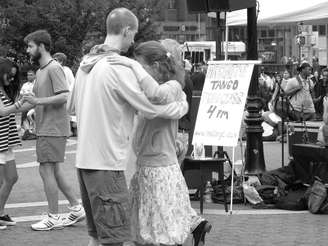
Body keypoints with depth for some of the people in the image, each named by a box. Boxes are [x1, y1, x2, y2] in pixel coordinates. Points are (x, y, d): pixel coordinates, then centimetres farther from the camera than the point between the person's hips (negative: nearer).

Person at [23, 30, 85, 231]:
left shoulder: (54, 68, -13)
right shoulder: (40, 71, 17)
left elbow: (64, 96, -22)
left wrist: (38, 101, -23)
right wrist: (29, 103, 7)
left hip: (54, 129, -10)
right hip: (45, 129, 10)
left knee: (46, 170, -7)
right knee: (55, 170, 13)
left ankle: (53, 217, -1)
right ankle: (77, 208, 20)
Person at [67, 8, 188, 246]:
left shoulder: (86, 63, 11)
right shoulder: (121, 67, -15)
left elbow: (72, 107, 23)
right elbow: (152, 107, -12)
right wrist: (183, 104, 4)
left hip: (85, 159, 9)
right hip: (107, 162, -9)